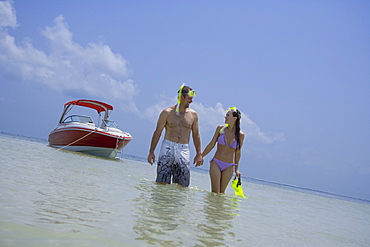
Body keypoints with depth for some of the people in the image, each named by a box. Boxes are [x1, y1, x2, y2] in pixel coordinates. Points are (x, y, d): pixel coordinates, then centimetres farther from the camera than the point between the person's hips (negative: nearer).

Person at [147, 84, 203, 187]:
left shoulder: (193, 115, 10)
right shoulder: (167, 112, 2)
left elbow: (196, 135, 15)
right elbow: (157, 132, 3)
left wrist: (199, 154, 9)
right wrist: (151, 152, -2)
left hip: (184, 150, 2)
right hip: (168, 148, -2)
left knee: (182, 184, -3)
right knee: (162, 183, -8)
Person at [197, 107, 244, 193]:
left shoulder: (240, 135, 0)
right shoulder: (220, 128, 0)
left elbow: (238, 152, 9)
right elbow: (211, 144, 6)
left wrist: (236, 169, 10)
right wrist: (201, 156, 4)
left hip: (229, 167, 0)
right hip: (216, 163, 0)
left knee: (221, 193, 4)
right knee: (215, 192, -8)